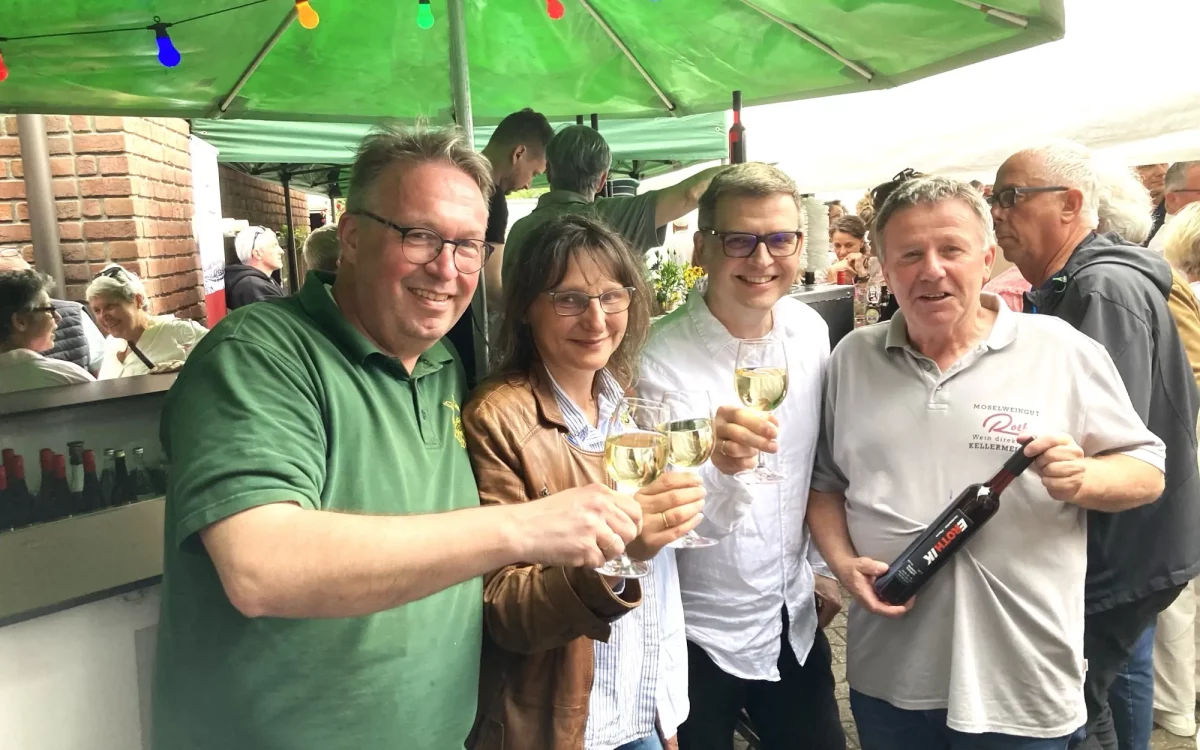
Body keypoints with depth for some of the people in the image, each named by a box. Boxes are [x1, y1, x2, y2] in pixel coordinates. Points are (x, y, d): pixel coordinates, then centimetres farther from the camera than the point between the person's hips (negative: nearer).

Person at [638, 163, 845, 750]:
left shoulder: (811, 331, -4)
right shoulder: (659, 358, -23)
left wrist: (823, 565, 14)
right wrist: (719, 466, -44)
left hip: (795, 623, 6)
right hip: (697, 637, -5)